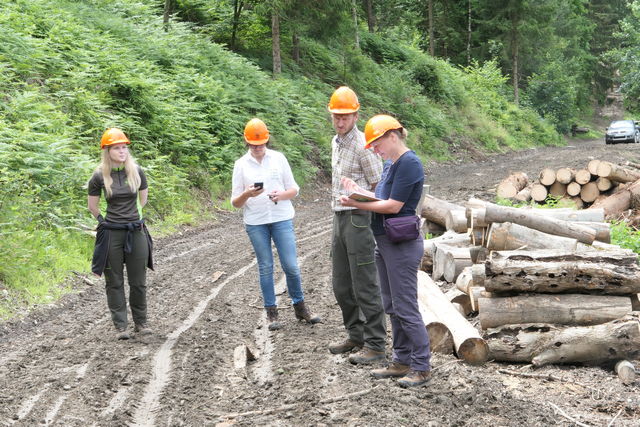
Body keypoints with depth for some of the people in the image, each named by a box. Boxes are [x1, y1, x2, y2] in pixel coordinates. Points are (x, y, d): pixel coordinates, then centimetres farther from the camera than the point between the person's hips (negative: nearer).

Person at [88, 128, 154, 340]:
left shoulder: (136, 171, 0)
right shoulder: (100, 176, -5)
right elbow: (92, 206, 7)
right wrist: (105, 221, 9)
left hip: (136, 232, 2)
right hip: (111, 234, -1)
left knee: (138, 281, 7)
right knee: (114, 282, 4)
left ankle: (141, 323, 18)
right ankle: (120, 326, 9)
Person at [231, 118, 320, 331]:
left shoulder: (278, 158, 3)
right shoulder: (241, 164, 2)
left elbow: (294, 189, 7)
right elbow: (235, 202, 2)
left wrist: (282, 195, -15)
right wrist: (247, 194, -20)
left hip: (282, 219, 0)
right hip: (255, 223, 0)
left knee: (291, 266, -3)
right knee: (265, 268, 6)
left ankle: (300, 307, 14)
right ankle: (271, 313, 14)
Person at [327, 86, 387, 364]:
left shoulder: (362, 146, -14)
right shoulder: (336, 142, 13)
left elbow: (378, 187, -11)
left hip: (358, 219, -9)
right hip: (339, 217, 9)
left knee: (364, 286, -5)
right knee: (342, 286, 15)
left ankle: (375, 345, 1)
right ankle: (356, 336, 27)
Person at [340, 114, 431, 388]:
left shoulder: (409, 163, -16)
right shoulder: (390, 163, 13)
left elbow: (394, 205, -19)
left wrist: (357, 204, -15)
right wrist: (360, 192, 9)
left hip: (402, 245, -10)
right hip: (385, 243, 10)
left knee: (405, 308, -5)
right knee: (392, 306, 15)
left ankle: (422, 367, 3)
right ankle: (402, 361, 24)